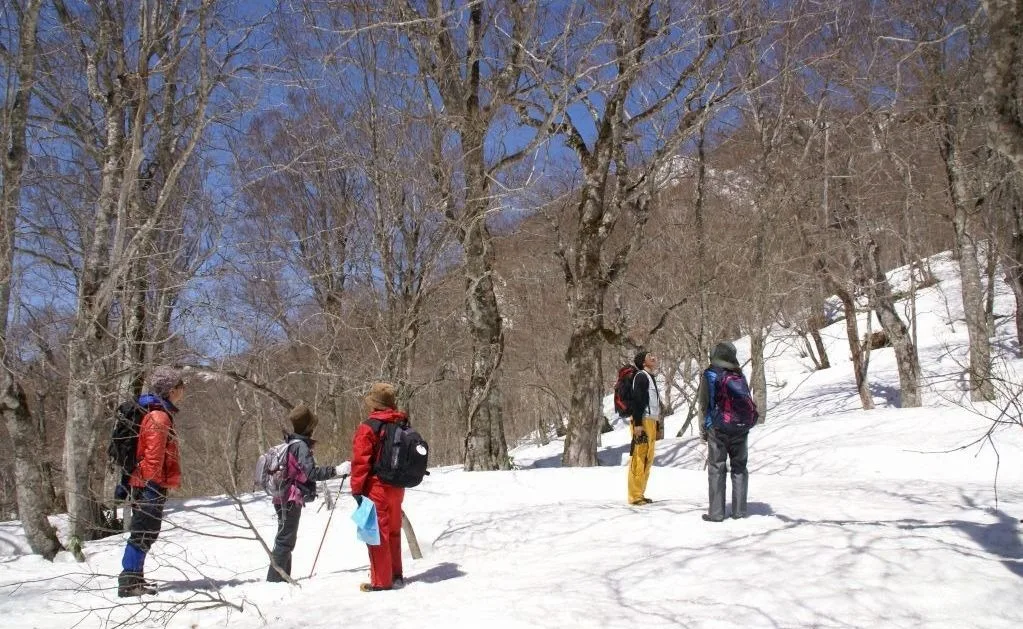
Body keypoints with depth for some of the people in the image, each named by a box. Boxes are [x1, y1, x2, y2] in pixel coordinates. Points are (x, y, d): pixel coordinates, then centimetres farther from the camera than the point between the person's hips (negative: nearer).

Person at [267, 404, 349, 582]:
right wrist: (337, 470, -27)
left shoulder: (291, 443, 14)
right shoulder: (301, 446, -16)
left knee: (286, 539, 16)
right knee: (285, 540, -6)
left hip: (286, 499, 10)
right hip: (291, 500, -10)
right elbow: (311, 472, -26)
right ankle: (275, 579, -4)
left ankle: (282, 577, 24)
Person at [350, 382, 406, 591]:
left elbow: (360, 461, -16)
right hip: (397, 487, 7)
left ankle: (381, 581, 3)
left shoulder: (367, 428, -13)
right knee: (394, 532, 17)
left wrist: (357, 488, -11)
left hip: (376, 487, -7)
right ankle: (396, 575, 26)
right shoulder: (403, 424, 7)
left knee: (377, 533, 0)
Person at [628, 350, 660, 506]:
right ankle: (635, 496, -9)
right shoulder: (641, 376, -8)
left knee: (647, 459, 12)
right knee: (639, 459, -10)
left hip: (651, 422, 10)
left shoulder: (650, 377, 22)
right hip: (643, 422, -10)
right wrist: (637, 423, -23)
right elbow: (637, 400, -17)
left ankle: (640, 494, 18)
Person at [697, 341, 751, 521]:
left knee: (716, 469, 1)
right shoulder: (739, 373, 4)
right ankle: (739, 510, 13)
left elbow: (703, 402, -4)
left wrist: (704, 428, 4)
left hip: (717, 427, -3)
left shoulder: (709, 374, -5)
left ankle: (716, 512, 0)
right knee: (739, 467, 11)